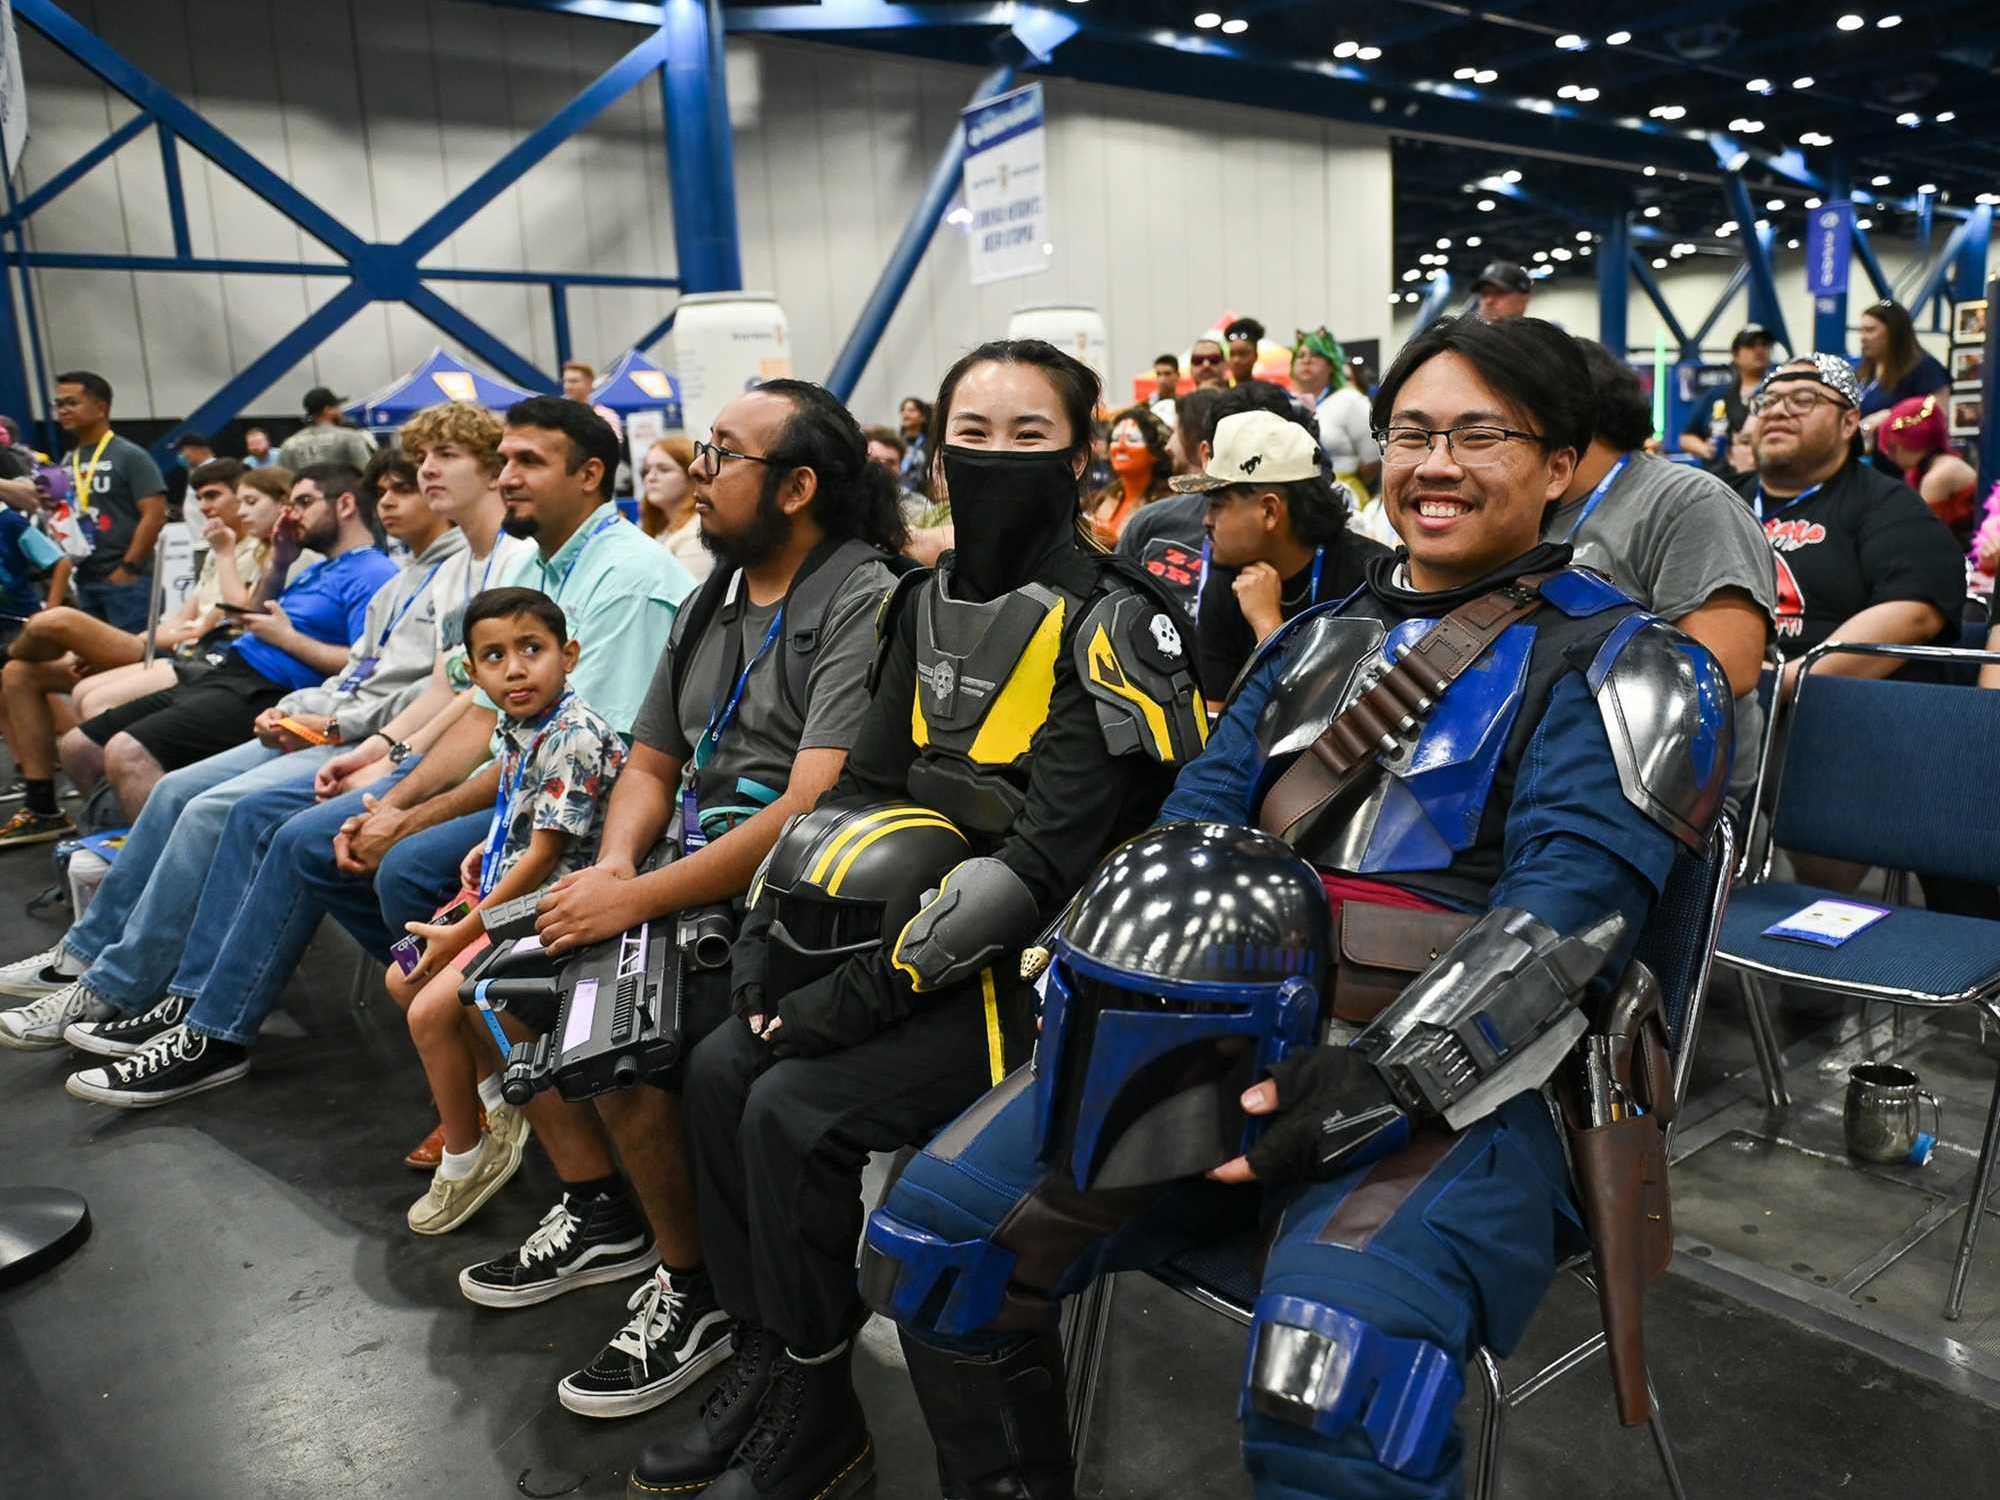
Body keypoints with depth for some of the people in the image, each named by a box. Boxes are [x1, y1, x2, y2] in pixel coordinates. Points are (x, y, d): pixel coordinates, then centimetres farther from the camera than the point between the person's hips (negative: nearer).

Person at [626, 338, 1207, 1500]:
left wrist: (875, 988, -22)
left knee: (798, 1110, -18)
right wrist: (777, 930, -2)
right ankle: (762, 1364, 14)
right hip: (932, 938, 8)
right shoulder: (930, 606, 8)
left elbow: (1049, 854, -22)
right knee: (723, 1069, -2)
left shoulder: (1108, 622, -16)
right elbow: (866, 792, 10)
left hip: (1048, 967, -7)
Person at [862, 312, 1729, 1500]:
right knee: (932, 1234, -3)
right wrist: (1119, 992, -4)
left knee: (1336, 1386, -34)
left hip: (1456, 1078, -5)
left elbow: (1569, 906, -12)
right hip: (1218, 1043, 6)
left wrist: (1386, 1080, -24)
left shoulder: (1612, 666, 2)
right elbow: (1194, 824, 14)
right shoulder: (1322, 639, 20)